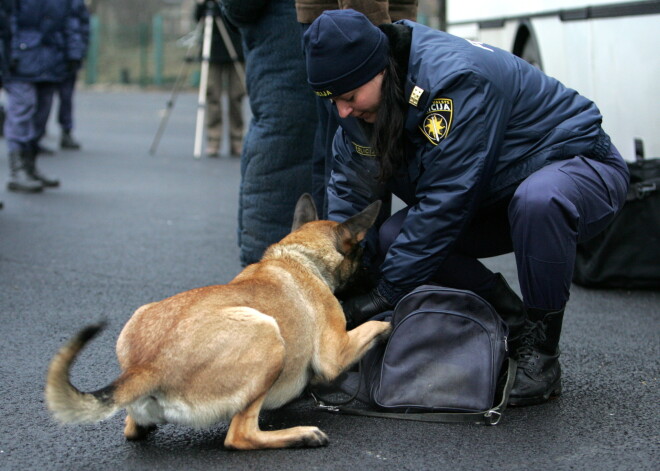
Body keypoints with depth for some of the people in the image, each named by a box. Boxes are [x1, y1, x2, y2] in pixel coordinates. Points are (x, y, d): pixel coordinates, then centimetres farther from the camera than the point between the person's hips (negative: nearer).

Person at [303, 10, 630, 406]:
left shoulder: (456, 78, -32)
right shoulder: (363, 102, -7)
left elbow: (446, 200, -33)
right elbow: (350, 191, -2)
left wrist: (386, 293, -29)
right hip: (495, 197, 7)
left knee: (536, 201, -43)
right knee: (387, 241, -13)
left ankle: (541, 349, -21)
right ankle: (512, 323, 1)